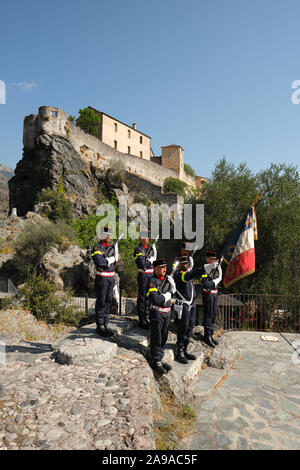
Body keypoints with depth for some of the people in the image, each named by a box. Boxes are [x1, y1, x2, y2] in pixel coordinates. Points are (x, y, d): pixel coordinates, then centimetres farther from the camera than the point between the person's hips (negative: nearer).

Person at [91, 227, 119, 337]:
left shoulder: (110, 247, 13)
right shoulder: (97, 247, -12)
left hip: (111, 278, 8)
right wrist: (111, 258, -12)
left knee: (108, 302, 12)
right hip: (101, 278, -7)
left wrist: (115, 249, -5)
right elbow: (99, 261, -25)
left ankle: (105, 325, 24)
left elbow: (115, 260, 8)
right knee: (101, 302, 1)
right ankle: (99, 327, 12)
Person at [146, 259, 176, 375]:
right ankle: (156, 362, 15)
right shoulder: (152, 281, -16)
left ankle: (161, 359, 30)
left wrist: (171, 284, -5)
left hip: (167, 313, 7)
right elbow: (154, 299, -24)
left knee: (164, 338, 16)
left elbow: (172, 291, 13)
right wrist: (166, 296, -11)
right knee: (156, 339, 3)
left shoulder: (167, 279, 8)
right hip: (156, 313, -7)